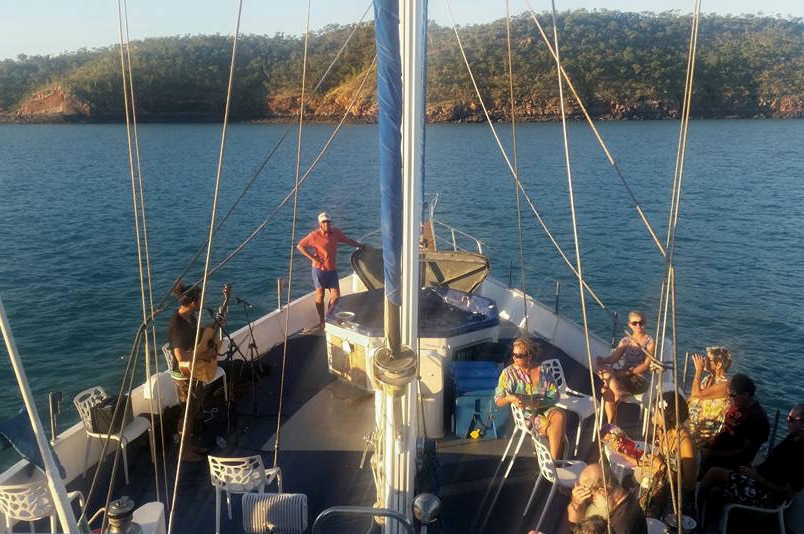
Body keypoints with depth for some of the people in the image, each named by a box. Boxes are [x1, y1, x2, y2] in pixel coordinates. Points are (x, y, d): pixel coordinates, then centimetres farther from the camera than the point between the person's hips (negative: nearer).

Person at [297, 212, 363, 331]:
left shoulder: (336, 232, 0)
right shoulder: (314, 235, -11)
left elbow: (348, 240, 16)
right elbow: (299, 246, -6)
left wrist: (360, 245, 14)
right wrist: (312, 258, -12)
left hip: (332, 269, 4)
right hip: (319, 269, -4)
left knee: (335, 296, 3)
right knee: (320, 296, 7)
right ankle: (321, 322, 19)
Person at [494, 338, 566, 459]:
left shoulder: (543, 371, -1)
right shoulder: (508, 373, -5)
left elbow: (554, 397, -6)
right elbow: (498, 401, -5)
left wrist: (532, 402, -22)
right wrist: (509, 398, -28)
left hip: (545, 409, 3)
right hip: (526, 415, -3)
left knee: (560, 416, -30)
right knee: (557, 430, -26)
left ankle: (554, 461, -19)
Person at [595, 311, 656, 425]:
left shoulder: (649, 342, 1)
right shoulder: (625, 341, 15)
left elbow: (646, 365, -9)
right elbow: (613, 358, 1)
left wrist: (627, 372, -21)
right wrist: (601, 360, -22)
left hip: (639, 379, -5)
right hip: (622, 376, 5)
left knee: (607, 390, -30)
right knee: (605, 370, -29)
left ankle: (611, 423, -23)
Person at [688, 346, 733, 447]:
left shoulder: (724, 384, -16)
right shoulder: (707, 378, 8)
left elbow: (696, 394, -24)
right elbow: (692, 397, 12)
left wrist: (698, 370, -17)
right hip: (694, 422, 7)